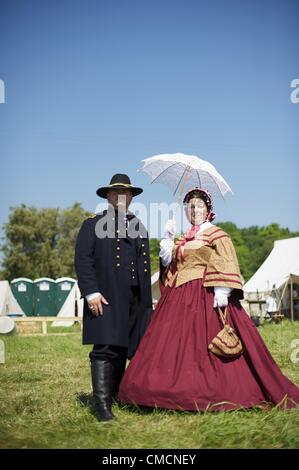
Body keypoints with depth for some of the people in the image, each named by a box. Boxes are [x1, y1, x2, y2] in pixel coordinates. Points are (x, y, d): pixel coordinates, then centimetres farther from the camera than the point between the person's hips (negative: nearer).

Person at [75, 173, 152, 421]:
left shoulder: (140, 227, 21)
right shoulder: (93, 224, 5)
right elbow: (82, 260, -5)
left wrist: (147, 300, 16)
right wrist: (91, 293, -15)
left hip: (136, 301, 5)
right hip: (105, 298, -5)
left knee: (123, 349, 8)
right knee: (105, 349, -10)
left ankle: (115, 396, 19)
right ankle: (102, 405, -7)